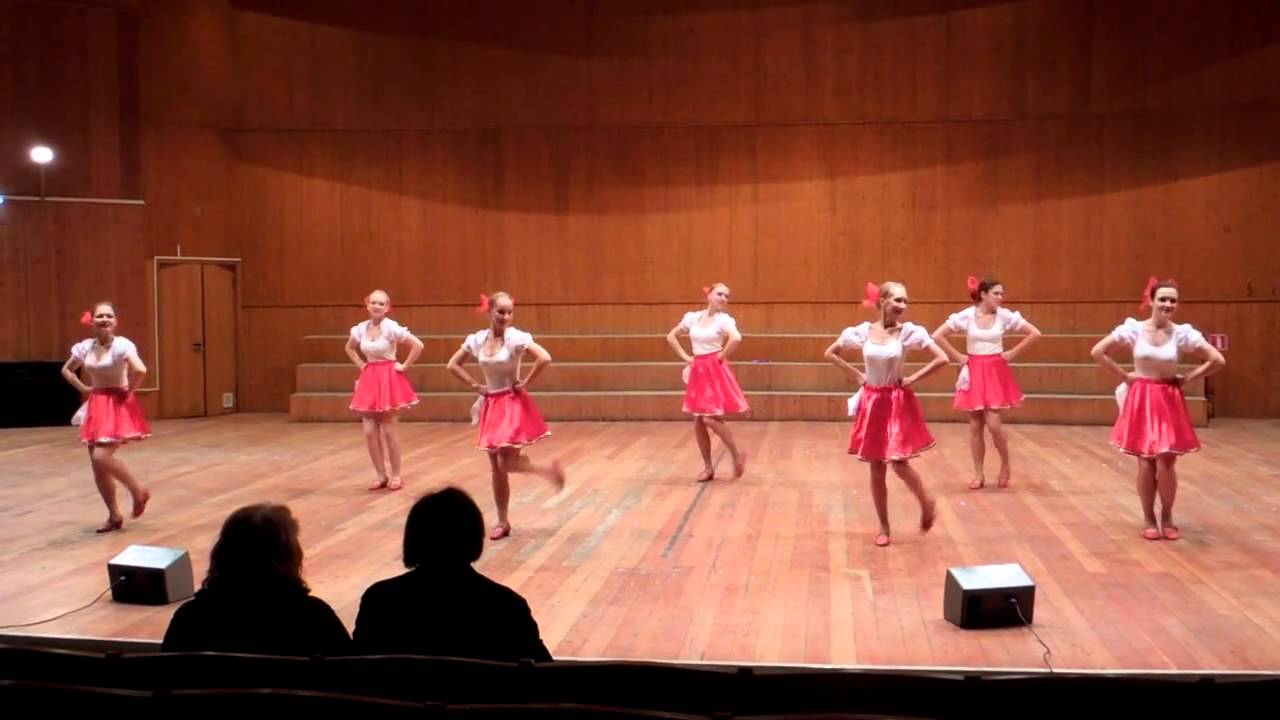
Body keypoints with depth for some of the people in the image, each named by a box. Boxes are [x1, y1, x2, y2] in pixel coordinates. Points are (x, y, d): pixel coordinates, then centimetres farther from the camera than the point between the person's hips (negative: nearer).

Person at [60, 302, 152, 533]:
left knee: (102, 457, -20)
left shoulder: (122, 345, -16)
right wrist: (84, 389, 9)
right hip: (96, 407, 7)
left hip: (118, 406, -7)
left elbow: (140, 370, -32)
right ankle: (114, 516, 20)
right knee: (97, 465, 6)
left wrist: (129, 391, -17)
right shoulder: (85, 346, 4)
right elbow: (66, 370, 21)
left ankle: (138, 491, 5)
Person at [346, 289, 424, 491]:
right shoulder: (361, 328, 3)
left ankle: (395, 476, 13)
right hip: (369, 380, 5)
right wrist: (360, 365, 8)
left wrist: (404, 366, -14)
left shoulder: (391, 327, -14)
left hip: (389, 379, -5)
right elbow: (349, 348, 23)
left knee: (389, 430, 1)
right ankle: (381, 475, 13)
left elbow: (418, 345, -20)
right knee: (369, 431, 2)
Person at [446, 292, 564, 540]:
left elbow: (545, 358, -26)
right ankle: (502, 522, 18)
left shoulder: (516, 337, -14)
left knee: (507, 463, -14)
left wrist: (525, 383, -17)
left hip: (514, 405, -5)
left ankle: (550, 471, 11)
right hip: (491, 406, 5)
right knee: (496, 468, 8)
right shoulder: (476, 340, 0)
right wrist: (475, 386, 3)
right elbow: (453, 365, 12)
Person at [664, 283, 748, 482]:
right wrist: (685, 357, 7)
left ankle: (737, 454, 8)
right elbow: (671, 337, 17)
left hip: (715, 372, -6)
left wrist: (722, 356, -17)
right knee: (698, 422, 6)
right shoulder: (692, 317, 6)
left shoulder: (724, 319, -9)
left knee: (710, 419, -13)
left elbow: (736, 338, -30)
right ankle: (708, 467, 16)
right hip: (698, 372, 6)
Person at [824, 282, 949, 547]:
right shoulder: (862, 332, -3)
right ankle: (883, 527, 21)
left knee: (900, 465, -8)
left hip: (898, 404, -2)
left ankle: (927, 504, 22)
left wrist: (913, 379, -9)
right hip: (872, 403, 2)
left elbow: (942, 358, -12)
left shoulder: (909, 331, -9)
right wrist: (855, 375, 2)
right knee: (877, 471, 7)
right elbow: (830, 353, 10)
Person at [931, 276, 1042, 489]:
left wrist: (1012, 354, -3)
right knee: (975, 425, 4)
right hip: (974, 373, 1)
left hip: (996, 373, -1)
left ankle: (1005, 465, 16)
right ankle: (978, 474, 13)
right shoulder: (966, 316, -6)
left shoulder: (1005, 316, -4)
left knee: (993, 424, -8)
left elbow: (1035, 333, -1)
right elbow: (937, 336, -7)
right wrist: (957, 357, -6)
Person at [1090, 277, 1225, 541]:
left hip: (1169, 402, 0)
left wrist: (1186, 379, -4)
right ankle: (1149, 520, 16)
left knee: (1166, 463, -4)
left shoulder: (1182, 333, -7)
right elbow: (1098, 352, -6)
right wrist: (1124, 376, -5)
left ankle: (1167, 518, 16)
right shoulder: (1133, 329, -8)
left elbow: (1218, 360, -6)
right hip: (1141, 401, 0)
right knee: (1145, 463, 3)